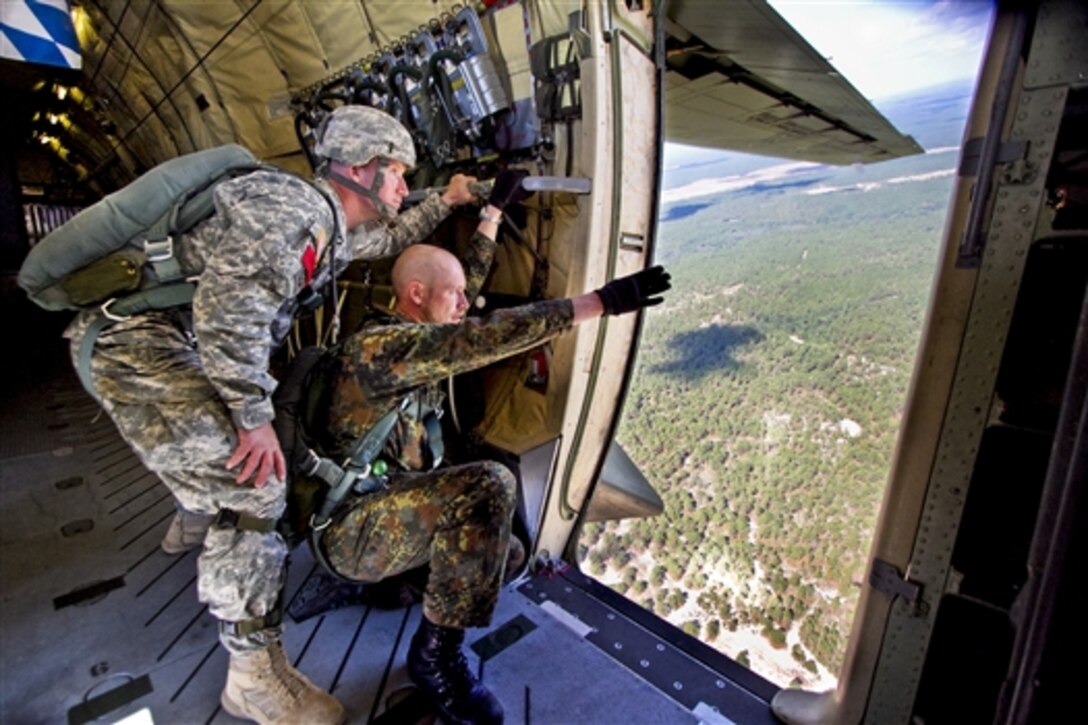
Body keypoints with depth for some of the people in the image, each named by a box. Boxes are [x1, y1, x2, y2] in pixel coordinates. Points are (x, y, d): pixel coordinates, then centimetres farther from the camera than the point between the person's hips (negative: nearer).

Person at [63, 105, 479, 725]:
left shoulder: (334, 231, 11)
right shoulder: (289, 203, -19)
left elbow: (390, 239, 31)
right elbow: (228, 304, -29)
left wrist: (447, 202, 29)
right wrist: (254, 416, -27)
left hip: (176, 345, 10)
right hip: (138, 341, -10)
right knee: (251, 484, -17)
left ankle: (194, 525, 56)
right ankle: (256, 675, -5)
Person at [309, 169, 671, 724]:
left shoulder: (407, 339, 7)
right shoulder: (376, 345, -21)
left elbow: (467, 283, 16)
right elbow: (482, 338, -32)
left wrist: (493, 209, 23)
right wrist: (601, 301, -33)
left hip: (387, 510, 9)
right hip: (353, 527, -9)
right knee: (489, 486, -33)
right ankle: (435, 654, -16)